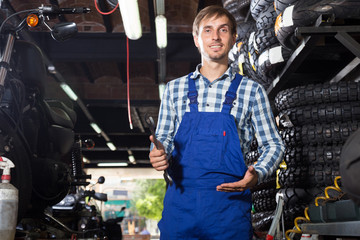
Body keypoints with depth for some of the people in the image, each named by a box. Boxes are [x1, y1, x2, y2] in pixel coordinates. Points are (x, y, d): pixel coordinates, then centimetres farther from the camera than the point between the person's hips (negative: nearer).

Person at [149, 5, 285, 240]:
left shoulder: (251, 90, 4)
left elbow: (273, 145, 6)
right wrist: (158, 154, -7)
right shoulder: (174, 89, 10)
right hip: (180, 201, 2)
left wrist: (257, 175, -13)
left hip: (229, 202, -1)